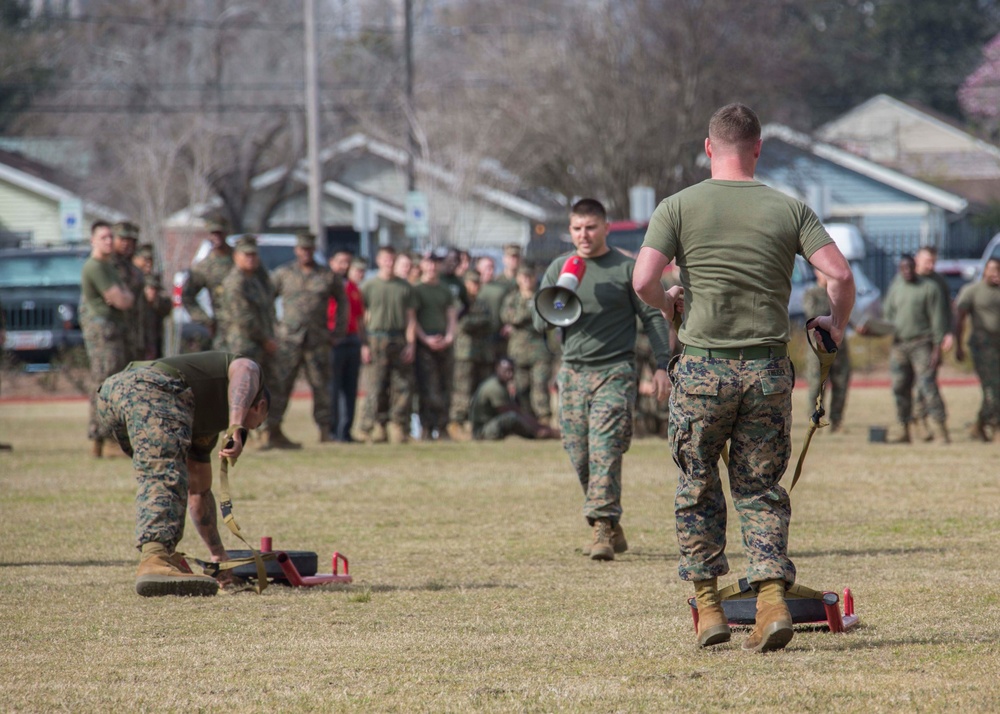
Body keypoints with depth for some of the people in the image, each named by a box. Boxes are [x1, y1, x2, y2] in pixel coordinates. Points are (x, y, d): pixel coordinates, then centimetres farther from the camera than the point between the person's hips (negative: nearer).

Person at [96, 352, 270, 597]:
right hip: (152, 390, -8)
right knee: (167, 480, -20)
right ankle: (155, 562, -40)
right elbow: (243, 370, -2)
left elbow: (199, 491, 50)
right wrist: (236, 427, -15)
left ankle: (165, 554, 18)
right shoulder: (250, 369, 27)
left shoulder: (207, 423, 42)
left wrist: (219, 555, 57)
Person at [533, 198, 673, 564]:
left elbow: (653, 317, 3)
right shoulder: (559, 269, 11)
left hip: (614, 372, -4)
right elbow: (540, 322, 8)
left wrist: (662, 365, -5)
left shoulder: (626, 269, 1)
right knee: (580, 457, 4)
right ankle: (612, 530, 16)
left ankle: (602, 528, -22)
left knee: (605, 451, -17)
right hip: (573, 372, 4)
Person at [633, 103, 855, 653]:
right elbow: (839, 274, -5)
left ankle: (708, 606, 12)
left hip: (702, 368, -1)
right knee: (761, 488, 10)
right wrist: (836, 324, 14)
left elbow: (644, 281, -11)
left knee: (697, 487, 12)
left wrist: (666, 301, 11)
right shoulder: (788, 210, 3)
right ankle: (772, 599, -6)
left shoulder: (678, 207, -1)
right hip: (768, 368, 1)